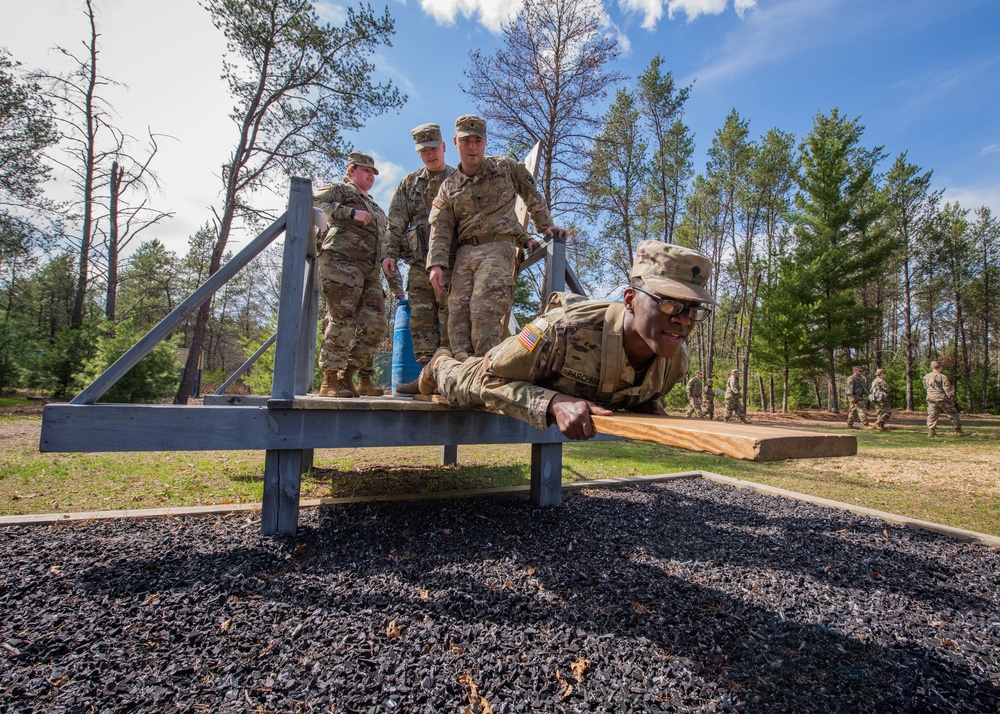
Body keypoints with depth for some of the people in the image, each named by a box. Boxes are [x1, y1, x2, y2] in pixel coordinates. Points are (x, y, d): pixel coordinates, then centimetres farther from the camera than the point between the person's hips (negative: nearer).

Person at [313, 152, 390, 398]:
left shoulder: (375, 208, 33)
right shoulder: (339, 190, 12)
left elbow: (387, 240, 31)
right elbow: (312, 202, -6)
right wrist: (351, 213, -12)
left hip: (370, 269, 7)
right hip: (341, 260, -7)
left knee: (375, 323, -1)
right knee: (342, 320, -14)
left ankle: (349, 375, 6)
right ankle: (331, 380, -12)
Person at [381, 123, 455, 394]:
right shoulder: (409, 184, 21)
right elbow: (395, 224, 17)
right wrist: (390, 253, 4)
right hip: (419, 263, 4)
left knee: (450, 320, -7)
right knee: (421, 321, -1)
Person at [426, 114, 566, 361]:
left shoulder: (506, 167, 12)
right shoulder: (449, 187, 16)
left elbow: (533, 197, 21)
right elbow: (440, 229, 7)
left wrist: (545, 226, 16)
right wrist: (436, 264, -5)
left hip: (498, 248, -4)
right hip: (464, 253, 4)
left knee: (484, 308, -21)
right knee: (457, 310, -7)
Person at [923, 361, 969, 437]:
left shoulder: (926, 377, 6)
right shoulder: (942, 377, -9)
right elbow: (948, 389, -10)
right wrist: (953, 400, -8)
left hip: (930, 398, 5)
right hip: (942, 398, -4)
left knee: (932, 415, 7)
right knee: (953, 413, 7)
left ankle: (931, 431, 1)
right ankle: (958, 431, 11)